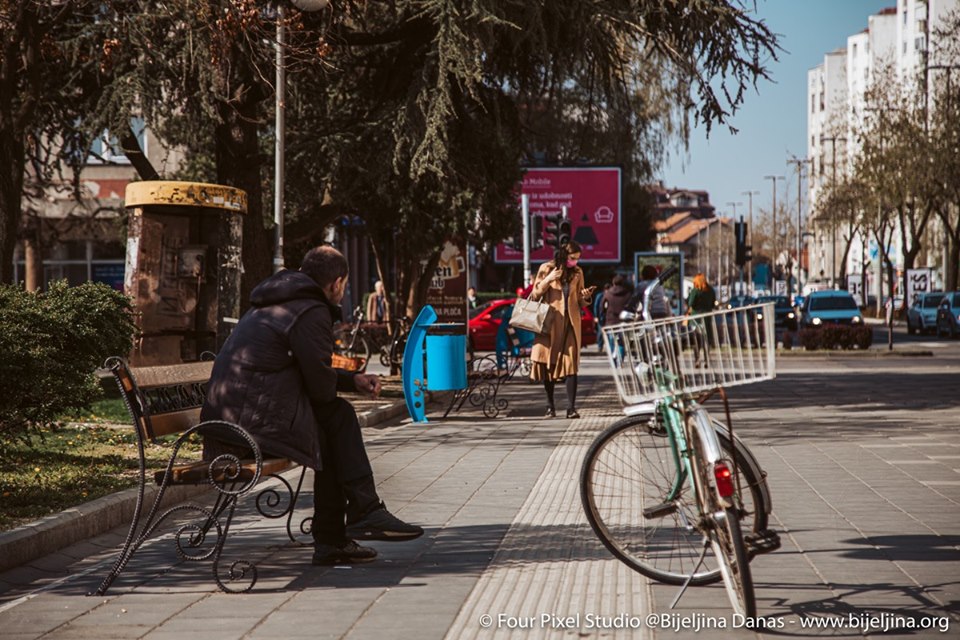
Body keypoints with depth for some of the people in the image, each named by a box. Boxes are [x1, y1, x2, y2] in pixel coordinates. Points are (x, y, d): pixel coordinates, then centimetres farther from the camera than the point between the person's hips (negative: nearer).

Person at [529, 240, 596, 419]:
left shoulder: (577, 272, 10)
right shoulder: (546, 269, 2)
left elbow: (580, 302, 15)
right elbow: (535, 294, 2)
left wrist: (586, 297, -8)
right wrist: (548, 280, -12)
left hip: (570, 323, 1)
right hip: (550, 322, -1)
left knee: (571, 364, -9)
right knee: (548, 364, 2)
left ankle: (571, 407, -14)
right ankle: (550, 406, 13)